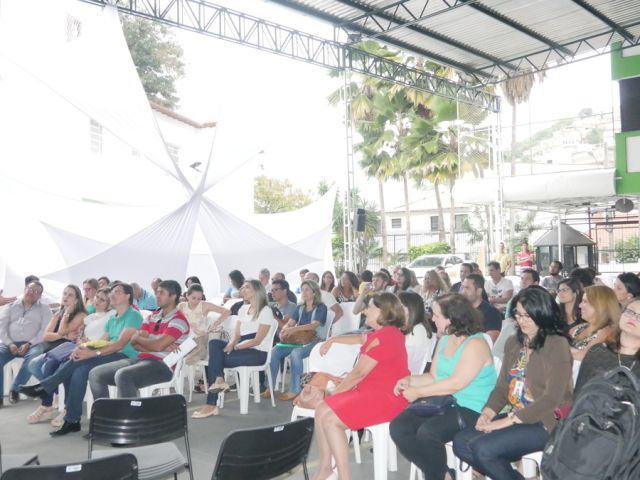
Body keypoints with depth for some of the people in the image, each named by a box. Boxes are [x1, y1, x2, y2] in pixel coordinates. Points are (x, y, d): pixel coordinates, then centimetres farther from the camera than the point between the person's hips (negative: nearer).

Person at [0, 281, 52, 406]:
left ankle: (15, 390, -19)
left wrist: (28, 344, -14)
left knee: (33, 357, -35)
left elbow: (45, 331, -1)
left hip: (33, 344, -2)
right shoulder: (10, 306, 17)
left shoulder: (44, 309, 11)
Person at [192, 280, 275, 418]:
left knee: (215, 358, -21)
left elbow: (257, 340, -14)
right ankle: (219, 380, -30)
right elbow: (237, 335, 11)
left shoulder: (265, 311, -7)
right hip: (242, 348, 7)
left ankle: (211, 404, -18)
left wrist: (236, 347, -18)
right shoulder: (243, 309, 16)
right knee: (214, 343, -18)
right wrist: (231, 344, -11)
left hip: (258, 352, -7)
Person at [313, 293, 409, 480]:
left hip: (387, 397, -11)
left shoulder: (384, 337, -20)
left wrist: (334, 393, -4)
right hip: (370, 391, 11)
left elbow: (359, 373, -16)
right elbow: (360, 339, 35)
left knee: (330, 420, -19)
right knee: (322, 411, 3)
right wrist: (333, 340, 37)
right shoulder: (383, 332, 13)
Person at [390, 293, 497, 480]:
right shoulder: (444, 340, 12)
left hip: (471, 410, -8)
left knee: (427, 432, -31)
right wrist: (410, 381, -3)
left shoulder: (475, 344, -15)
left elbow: (456, 383, -22)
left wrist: (418, 392, -17)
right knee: (398, 427, -12)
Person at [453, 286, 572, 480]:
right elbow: (502, 386, 13)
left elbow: (552, 398, -16)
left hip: (544, 421, -7)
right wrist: (488, 412, -7)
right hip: (513, 416, 7)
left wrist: (508, 420, -19)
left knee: (484, 449, -24)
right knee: (461, 443, -10)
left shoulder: (557, 345, -10)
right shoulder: (514, 342, 12)